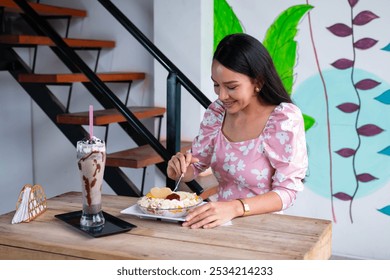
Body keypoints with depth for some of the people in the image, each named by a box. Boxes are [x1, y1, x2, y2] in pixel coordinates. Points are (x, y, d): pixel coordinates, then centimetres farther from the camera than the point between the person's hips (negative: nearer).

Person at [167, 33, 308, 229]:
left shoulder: (285, 119, -13)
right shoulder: (217, 111, 3)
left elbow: (287, 191, -15)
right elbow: (195, 166, 14)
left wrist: (235, 208, -30)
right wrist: (178, 169, -9)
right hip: (222, 224, 4)